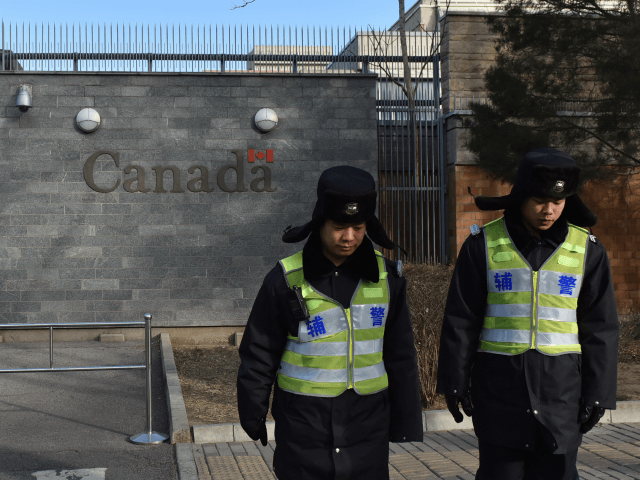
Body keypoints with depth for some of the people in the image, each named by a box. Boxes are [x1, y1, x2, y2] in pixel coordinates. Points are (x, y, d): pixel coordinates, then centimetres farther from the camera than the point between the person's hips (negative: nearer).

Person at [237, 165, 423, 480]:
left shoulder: (386, 277, 1)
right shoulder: (286, 280, -7)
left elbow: (400, 355, 10)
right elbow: (258, 354, 2)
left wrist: (406, 419, 13)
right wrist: (252, 416, 7)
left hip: (367, 422, 2)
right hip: (303, 423, -2)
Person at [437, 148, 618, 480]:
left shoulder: (587, 250, 2)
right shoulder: (483, 245, -1)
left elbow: (600, 328, 5)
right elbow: (460, 320, 1)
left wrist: (598, 392, 1)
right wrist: (454, 381, -2)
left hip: (561, 388, 1)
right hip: (499, 385, -1)